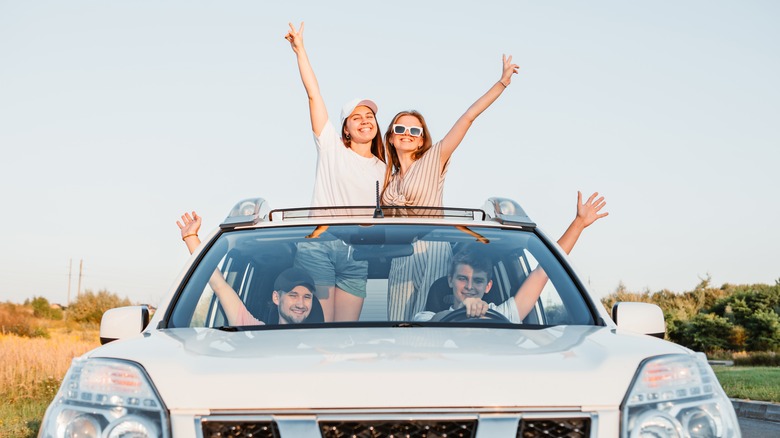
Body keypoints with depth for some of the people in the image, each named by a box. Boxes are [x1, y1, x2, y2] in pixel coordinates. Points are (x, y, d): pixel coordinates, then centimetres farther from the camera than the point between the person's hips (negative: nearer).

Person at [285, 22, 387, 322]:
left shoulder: (383, 172, 18)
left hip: (357, 255, 3)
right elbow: (314, 94, 2)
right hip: (318, 246, -3)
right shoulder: (332, 148, 8)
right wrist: (300, 50, -2)